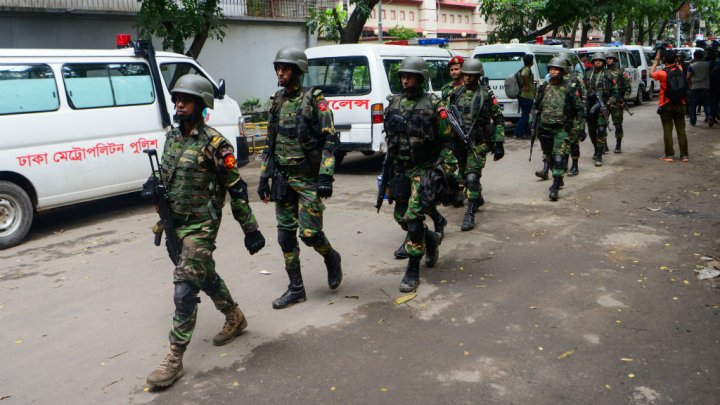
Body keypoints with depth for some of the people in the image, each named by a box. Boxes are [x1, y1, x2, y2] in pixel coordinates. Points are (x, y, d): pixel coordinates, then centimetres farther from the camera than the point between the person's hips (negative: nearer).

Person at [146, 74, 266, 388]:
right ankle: (235, 318, 45)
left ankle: (175, 359, -2)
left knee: (185, 286, -10)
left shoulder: (213, 143, -16)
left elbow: (237, 189, -13)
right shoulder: (172, 136, 7)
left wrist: (251, 230, -11)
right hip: (174, 222, 8)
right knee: (204, 275, 22)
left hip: (200, 226, -8)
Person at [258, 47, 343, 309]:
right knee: (286, 235, 6)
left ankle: (332, 259, 24)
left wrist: (326, 177, -20)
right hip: (283, 179, 6)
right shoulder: (277, 101, 12)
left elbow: (330, 141, -12)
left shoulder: (314, 99, -8)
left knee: (309, 233, -9)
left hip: (309, 179, -6)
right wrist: (264, 178, 14)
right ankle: (296, 289, 17)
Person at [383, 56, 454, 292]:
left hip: (424, 169, -6)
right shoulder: (394, 104, 8)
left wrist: (444, 169, -13)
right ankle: (431, 240, 41)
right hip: (400, 170, 6)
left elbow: (447, 141, -7)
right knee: (401, 216, 12)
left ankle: (413, 271, -1)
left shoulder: (433, 106, -8)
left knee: (413, 217, -12)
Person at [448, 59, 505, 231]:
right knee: (465, 174, 18)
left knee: (472, 176, -13)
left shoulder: (486, 94, -7)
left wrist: (499, 144, -8)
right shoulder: (458, 93, 7)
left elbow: (498, 119, -3)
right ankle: (478, 199, 43)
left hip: (478, 143, -6)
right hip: (460, 141, 6)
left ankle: (470, 213, -9)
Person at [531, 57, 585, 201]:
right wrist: (534, 124, 11)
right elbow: (536, 107, 16)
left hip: (562, 129, -4)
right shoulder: (544, 87, 6)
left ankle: (555, 187, -9)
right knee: (549, 157, 15)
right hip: (545, 128, 5)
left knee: (559, 158, -12)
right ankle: (558, 179, 35)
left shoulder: (569, 88, -5)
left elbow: (579, 109, 0)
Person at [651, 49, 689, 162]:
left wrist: (656, 61, 13)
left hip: (666, 105, -4)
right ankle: (684, 155, 8)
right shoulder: (679, 69, -2)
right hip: (680, 104, 4)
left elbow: (651, 73, 6)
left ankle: (669, 155, 2)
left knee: (667, 130, 2)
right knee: (681, 130, 6)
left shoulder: (662, 73, -15)